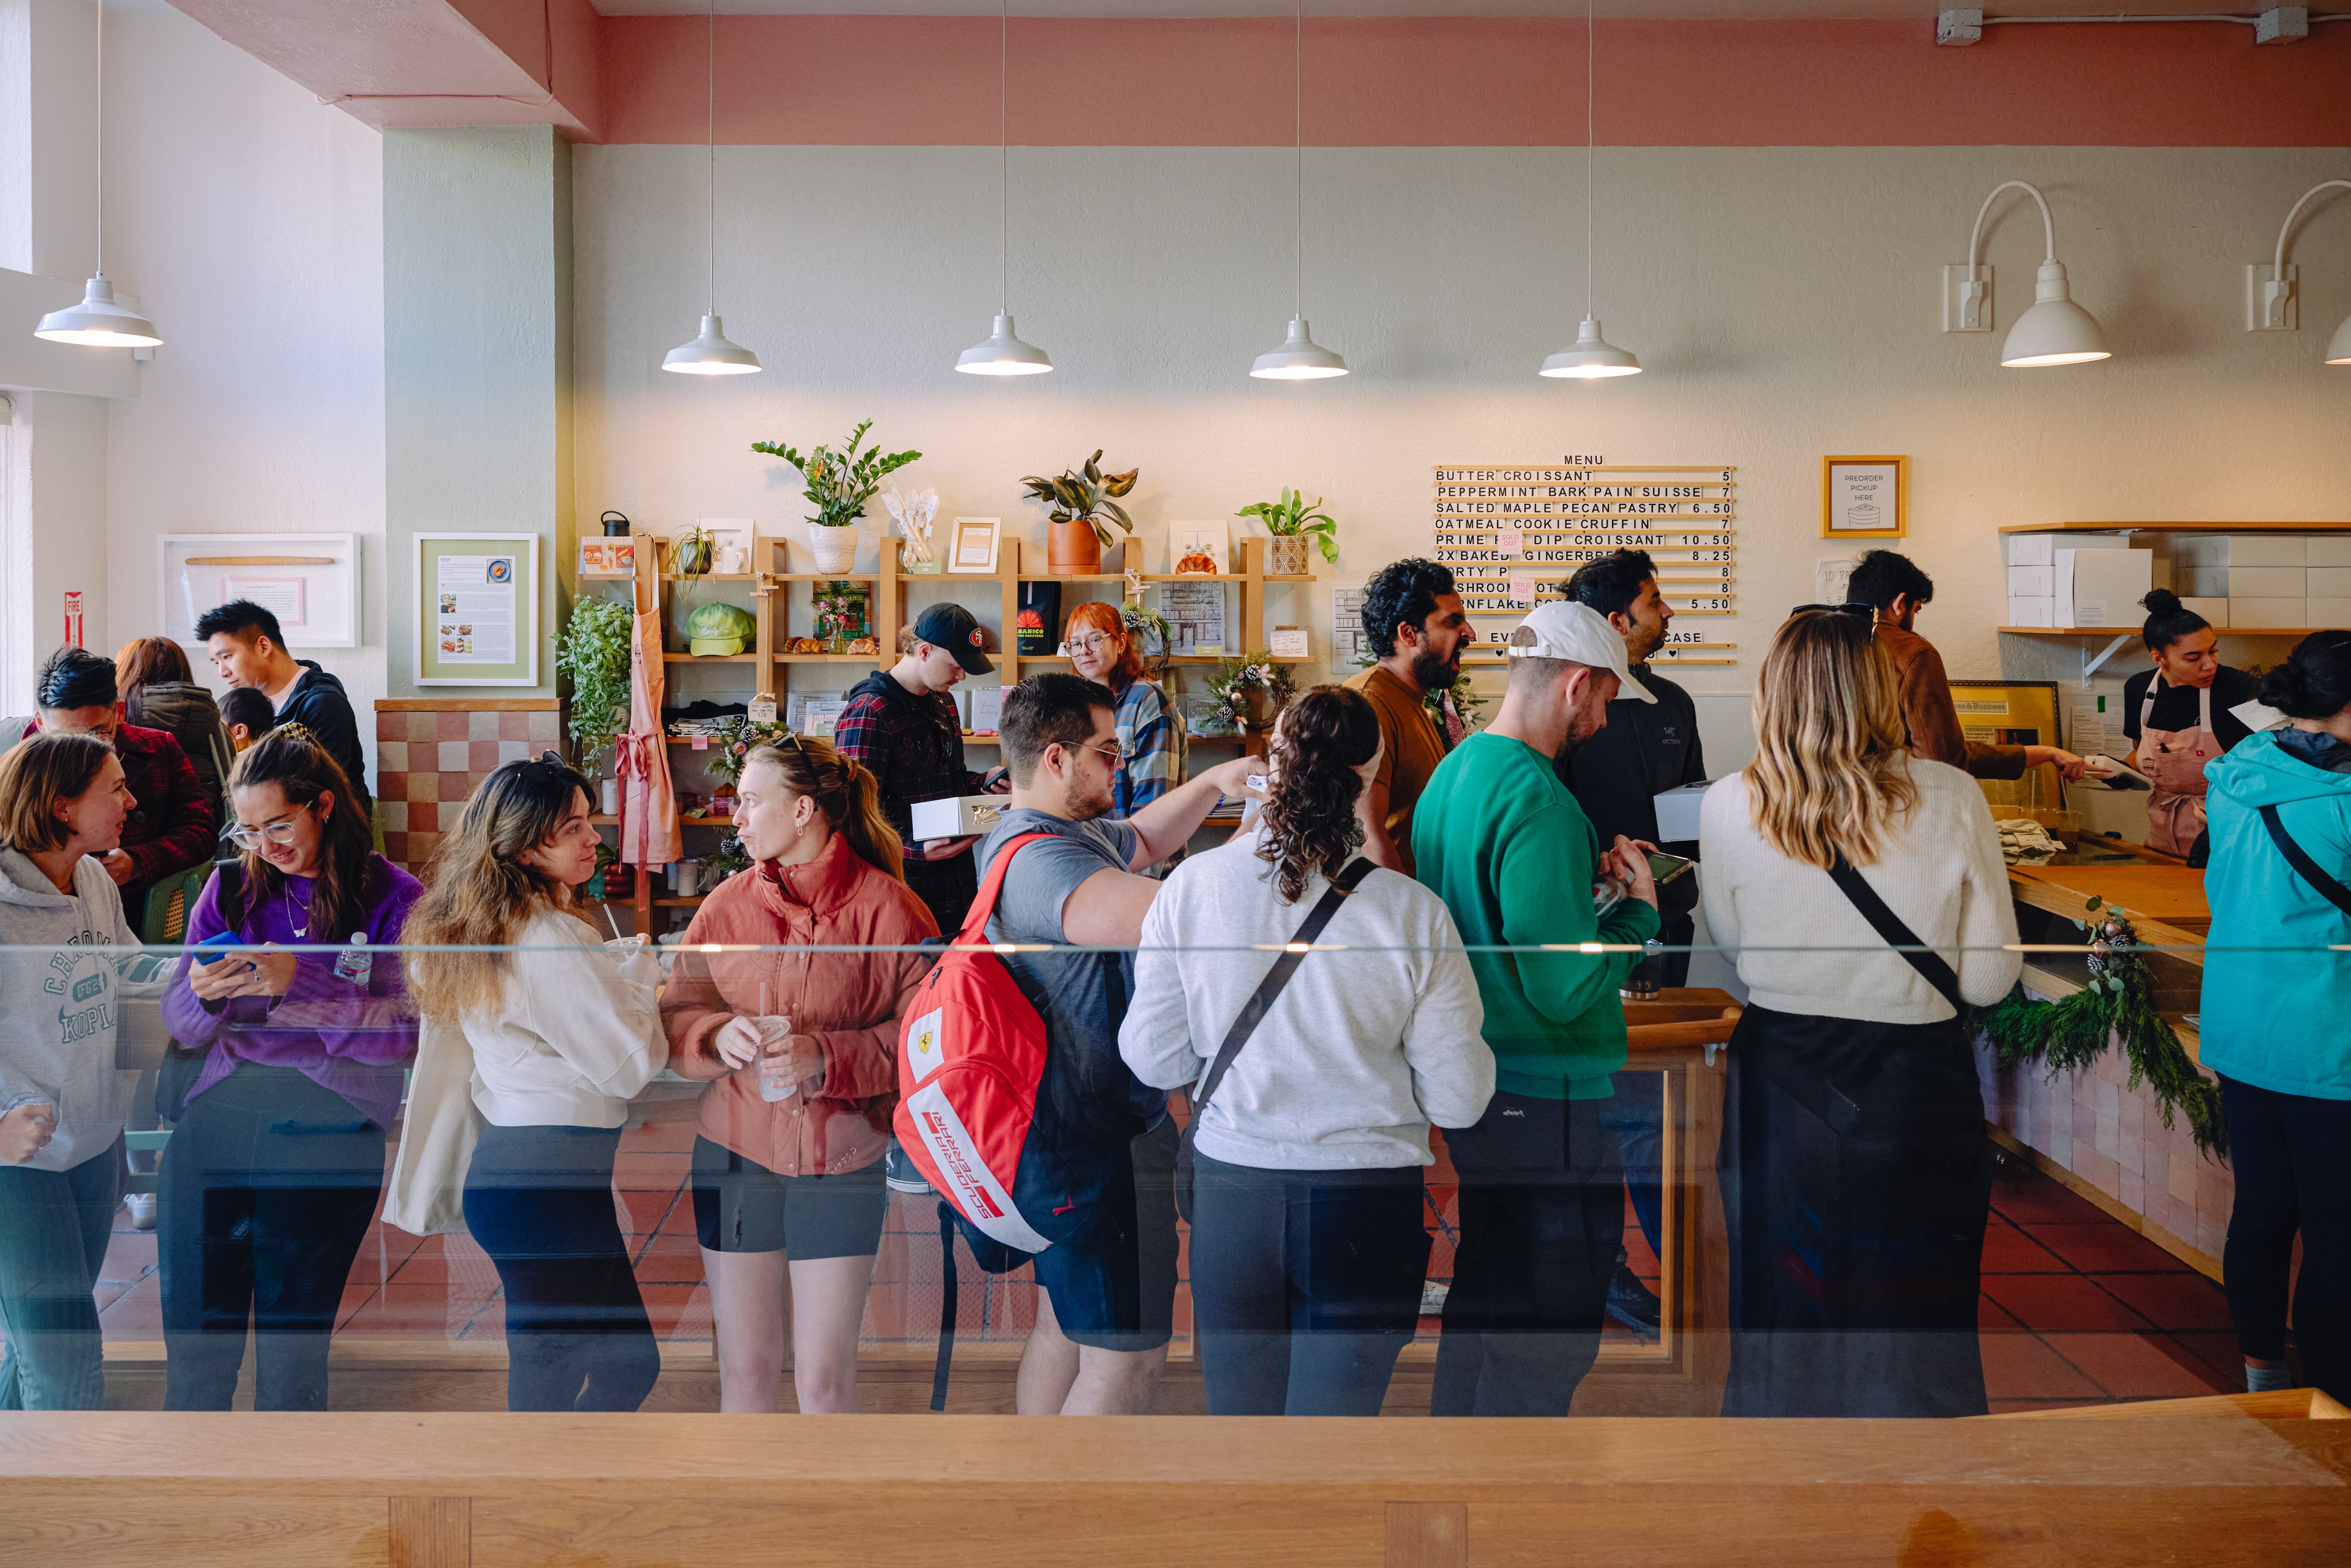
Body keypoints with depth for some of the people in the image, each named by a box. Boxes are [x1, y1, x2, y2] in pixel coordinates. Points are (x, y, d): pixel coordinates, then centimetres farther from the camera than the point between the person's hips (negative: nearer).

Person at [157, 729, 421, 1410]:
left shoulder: (392, 898, 1)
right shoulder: (230, 887, 12)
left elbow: (407, 1030, -10)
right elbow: (180, 1023, 12)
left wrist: (298, 983, -20)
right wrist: (203, 995, -11)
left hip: (329, 1131, -3)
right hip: (214, 1118, 3)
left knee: (291, 1356, 1)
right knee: (194, 1351, 5)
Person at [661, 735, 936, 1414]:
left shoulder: (887, 908, -8)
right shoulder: (727, 905, 3)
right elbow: (675, 1015, 7)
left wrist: (827, 1057, -22)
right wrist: (717, 1034, -15)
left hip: (842, 1161, -3)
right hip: (734, 1155, 3)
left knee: (825, 1376, 4)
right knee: (745, 1367, 11)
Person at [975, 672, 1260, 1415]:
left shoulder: (1064, 830, 9)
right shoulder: (1040, 860, -27)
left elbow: (1142, 841, 28)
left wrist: (1215, 783, 13)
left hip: (1066, 1127, 12)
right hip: (1102, 1138, -12)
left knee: (1065, 1324, 23)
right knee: (1127, 1355, -1)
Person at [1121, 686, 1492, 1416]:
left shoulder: (1193, 884, -7)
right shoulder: (1413, 912, -11)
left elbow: (1153, 1058, 0)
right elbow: (1459, 1099, -6)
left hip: (1231, 1191, 2)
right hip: (1367, 1200, -1)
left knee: (1238, 1414, 17)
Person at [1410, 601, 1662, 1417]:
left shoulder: (1451, 772, 10)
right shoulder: (1537, 799, -21)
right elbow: (1566, 989, -24)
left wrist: (1583, 886, 13)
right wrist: (1637, 910, -8)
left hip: (1467, 1087, 10)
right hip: (1547, 1103, -10)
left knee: (1485, 1295, 23)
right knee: (1547, 1329, 1)